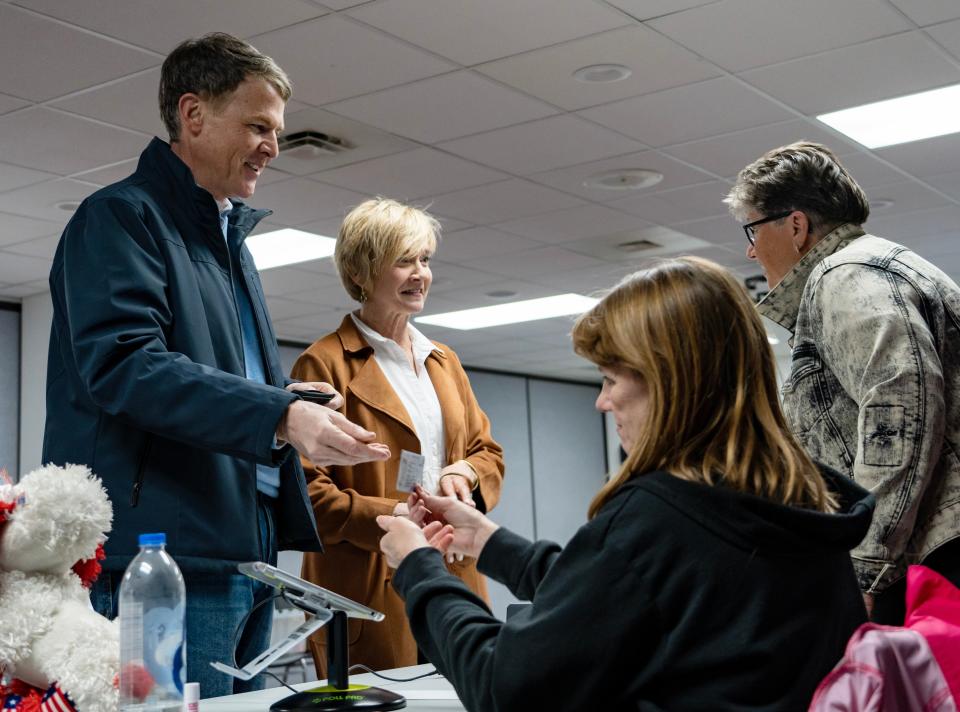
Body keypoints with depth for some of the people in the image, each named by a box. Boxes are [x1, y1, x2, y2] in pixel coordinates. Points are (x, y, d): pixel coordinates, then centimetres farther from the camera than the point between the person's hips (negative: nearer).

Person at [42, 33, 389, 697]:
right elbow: (121, 362, -21)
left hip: (247, 559, 9)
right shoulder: (122, 216, -5)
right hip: (168, 557, -9)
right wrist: (278, 414, -28)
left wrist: (289, 398, 10)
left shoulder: (233, 238, 24)